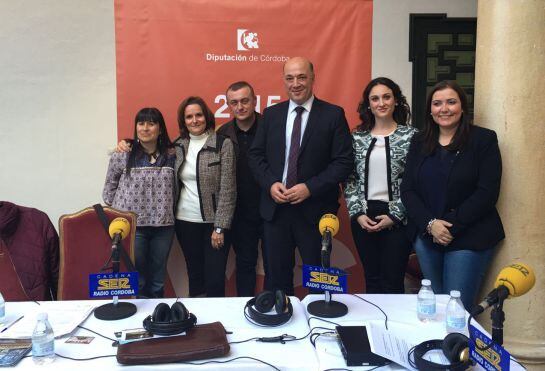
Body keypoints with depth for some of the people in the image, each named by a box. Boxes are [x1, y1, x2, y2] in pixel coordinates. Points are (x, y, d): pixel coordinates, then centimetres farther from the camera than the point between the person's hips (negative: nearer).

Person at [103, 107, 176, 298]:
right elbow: (109, 187, 4)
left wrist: (169, 212, 6)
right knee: (136, 280, 5)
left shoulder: (171, 156, 4)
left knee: (158, 281, 14)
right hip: (132, 225, -3)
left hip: (163, 226, 3)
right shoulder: (122, 156, -5)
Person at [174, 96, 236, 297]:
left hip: (214, 221, -4)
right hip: (185, 221, 4)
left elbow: (228, 189, -10)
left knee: (215, 279, 0)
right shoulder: (178, 145, 6)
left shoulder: (223, 144, -7)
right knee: (194, 275, 14)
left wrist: (220, 227, -13)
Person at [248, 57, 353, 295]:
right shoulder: (271, 114, 8)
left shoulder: (333, 114, -3)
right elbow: (256, 155, 10)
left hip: (315, 209, -3)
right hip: (275, 207, 3)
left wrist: (310, 188, -16)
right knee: (277, 278, 13)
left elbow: (344, 162, -7)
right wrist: (270, 184, -8)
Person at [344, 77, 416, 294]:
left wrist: (394, 216, -11)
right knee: (371, 278, 12)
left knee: (392, 281, 1)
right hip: (363, 218, 3)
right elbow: (349, 179, 7)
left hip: (397, 218, -3)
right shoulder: (357, 137, 6)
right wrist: (358, 213, -4)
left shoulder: (411, 136, -3)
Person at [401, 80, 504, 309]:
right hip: (426, 237, 4)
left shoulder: (484, 139, -2)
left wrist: (451, 227, -14)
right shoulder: (419, 142, 9)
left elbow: (487, 193, -9)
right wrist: (430, 224, -12)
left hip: (469, 239, -3)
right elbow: (407, 189, 3)